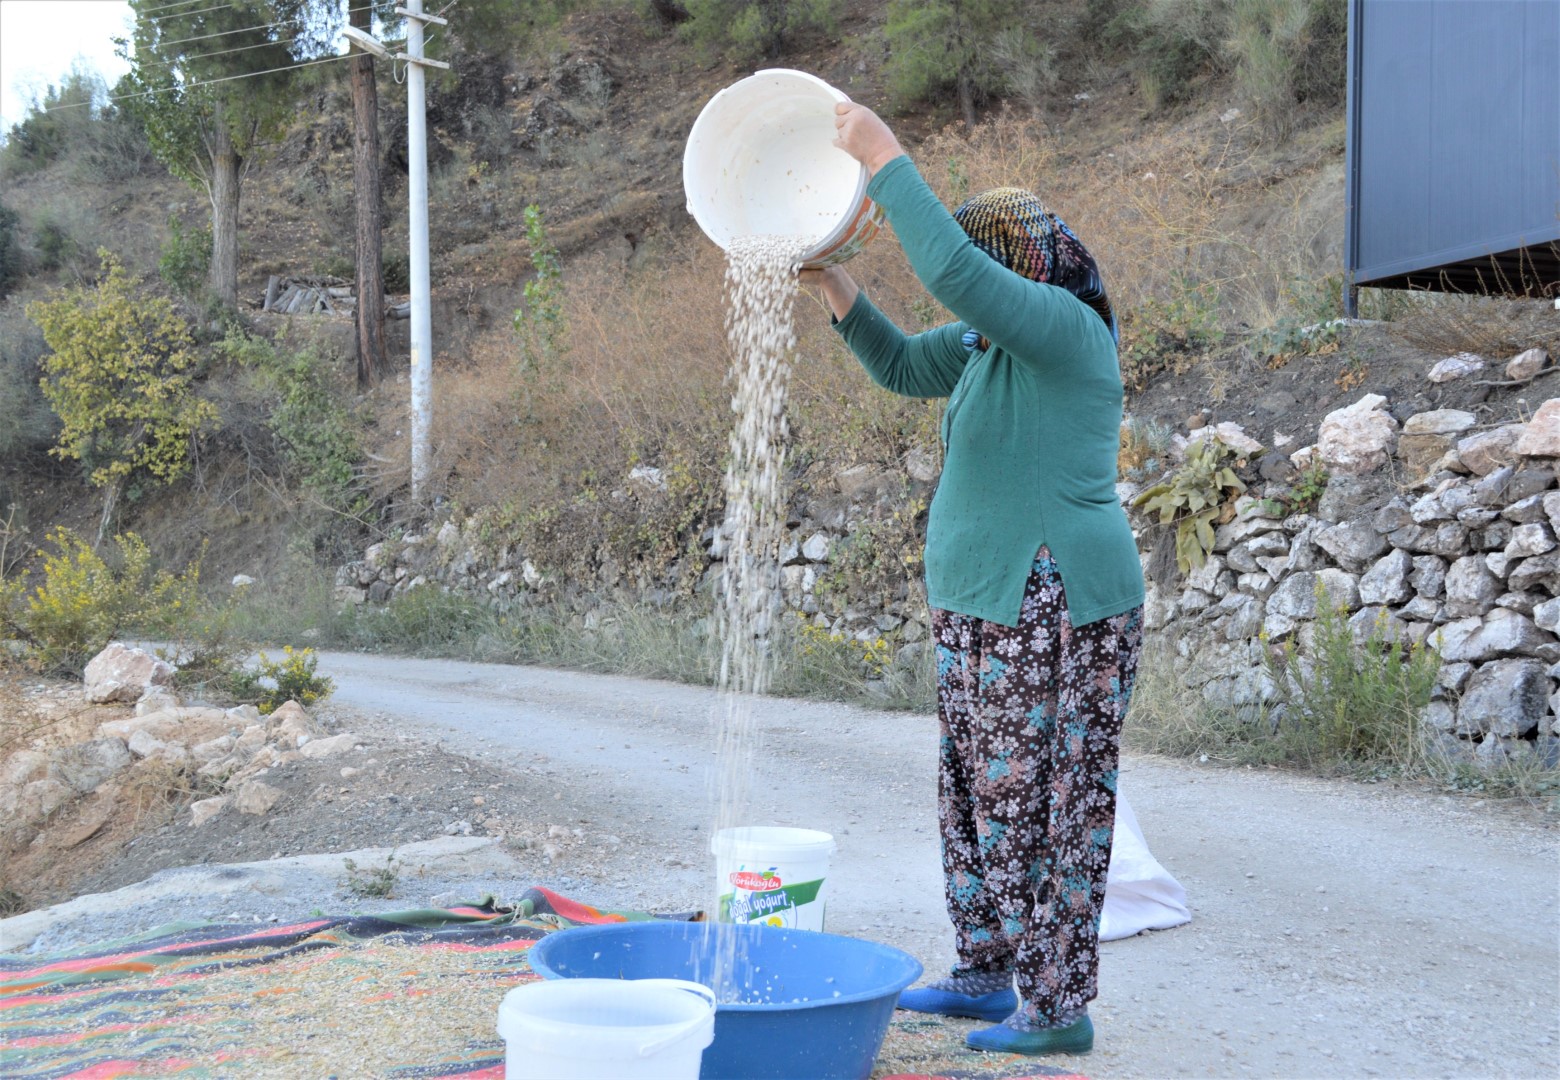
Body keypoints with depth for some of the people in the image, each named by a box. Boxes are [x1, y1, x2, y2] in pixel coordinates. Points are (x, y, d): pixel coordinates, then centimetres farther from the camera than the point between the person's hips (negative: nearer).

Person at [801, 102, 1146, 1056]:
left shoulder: (1064, 327, -15)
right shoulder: (993, 345, 13)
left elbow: (952, 270, -29)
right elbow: (901, 364, 26)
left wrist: (885, 156, -21)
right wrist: (831, 282, 14)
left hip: (1052, 610, -10)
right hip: (989, 610, 10)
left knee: (1043, 804, -4)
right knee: (980, 794, 16)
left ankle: (1059, 1006, 5)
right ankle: (987, 975, 28)